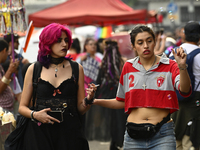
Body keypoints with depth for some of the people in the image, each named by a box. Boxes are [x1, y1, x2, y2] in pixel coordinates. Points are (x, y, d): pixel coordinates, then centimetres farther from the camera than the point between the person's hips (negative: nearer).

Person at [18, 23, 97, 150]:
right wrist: (34, 115, -12)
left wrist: (88, 99, -12)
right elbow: (22, 107, 8)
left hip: (69, 131, 1)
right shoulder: (34, 69, 5)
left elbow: (80, 109, 7)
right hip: (40, 132, -1)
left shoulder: (76, 68, 7)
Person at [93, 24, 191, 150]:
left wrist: (182, 67, -34)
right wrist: (95, 101, 6)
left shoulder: (169, 66, 0)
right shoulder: (128, 67, 10)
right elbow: (122, 102, 18)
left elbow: (185, 91, -17)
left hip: (162, 135, -3)